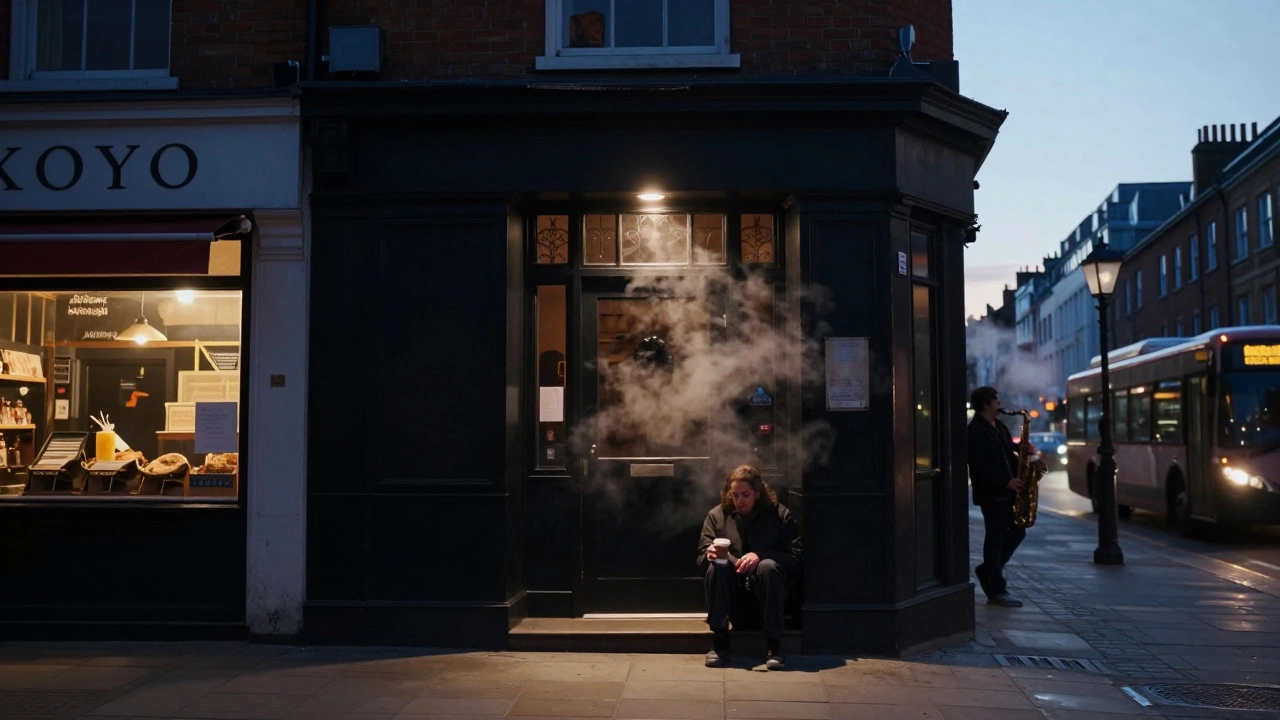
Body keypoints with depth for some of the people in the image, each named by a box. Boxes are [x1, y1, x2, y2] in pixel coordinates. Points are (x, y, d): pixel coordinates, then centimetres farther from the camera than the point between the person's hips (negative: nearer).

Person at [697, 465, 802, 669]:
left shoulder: (780, 515, 0)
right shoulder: (716, 515, 5)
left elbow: (795, 557, -10)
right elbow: (701, 558, 2)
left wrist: (759, 556, -25)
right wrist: (709, 553, -23)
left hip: (764, 585, -1)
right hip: (732, 588, 2)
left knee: (768, 566, -34)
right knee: (716, 566, -30)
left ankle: (774, 646, -30)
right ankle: (719, 643, -27)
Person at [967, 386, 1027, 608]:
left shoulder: (999, 427, 16)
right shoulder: (975, 431, -12)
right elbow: (980, 466, -19)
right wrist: (1006, 482, -23)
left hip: (1007, 491, 9)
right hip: (990, 493, -9)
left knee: (1017, 532, 9)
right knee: (995, 538, -3)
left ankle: (988, 571, 24)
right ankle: (997, 591, 3)